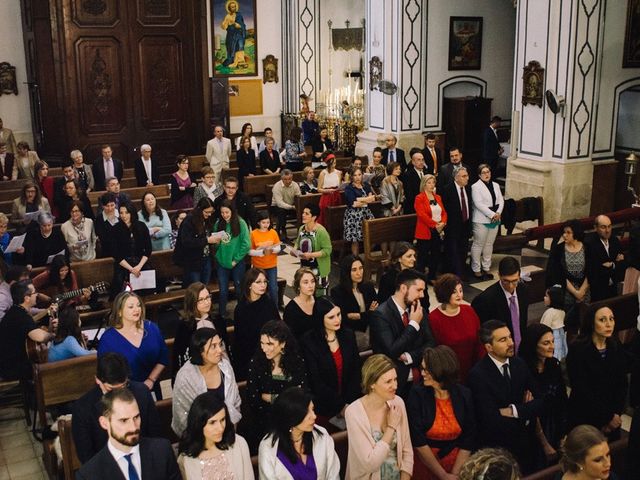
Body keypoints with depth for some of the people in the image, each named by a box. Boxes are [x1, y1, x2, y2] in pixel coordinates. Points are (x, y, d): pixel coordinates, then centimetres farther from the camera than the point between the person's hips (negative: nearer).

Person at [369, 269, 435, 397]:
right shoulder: (381, 315, -13)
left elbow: (430, 343, 7)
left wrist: (409, 357, -10)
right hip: (397, 381, -6)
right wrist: (414, 324, -14)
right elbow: (392, 352, -18)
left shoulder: (419, 311, 8)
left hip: (421, 377, 6)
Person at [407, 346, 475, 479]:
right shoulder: (417, 394, -14)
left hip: (456, 461, 2)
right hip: (424, 462, -1)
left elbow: (468, 439, -4)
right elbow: (418, 440, -14)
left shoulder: (464, 395, -8)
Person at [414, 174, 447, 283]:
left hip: (438, 231, 6)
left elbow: (444, 212, 11)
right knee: (423, 257, -2)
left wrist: (443, 223, -9)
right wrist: (435, 224, -18)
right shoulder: (419, 198, -7)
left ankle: (432, 278, 20)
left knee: (436, 256, 10)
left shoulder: (438, 197, 14)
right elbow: (422, 215, -16)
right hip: (425, 232, -6)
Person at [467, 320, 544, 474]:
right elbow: (493, 421, -25)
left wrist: (514, 411, -18)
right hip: (496, 448, -5)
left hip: (523, 444, 5)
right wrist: (525, 411, -12)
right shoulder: (478, 375, -21)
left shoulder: (519, 364, -1)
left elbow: (540, 401, -2)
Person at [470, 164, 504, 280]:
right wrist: (492, 215, -18)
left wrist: (498, 213, -9)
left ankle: (486, 268, 21)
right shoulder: (476, 187, -8)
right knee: (478, 244, 0)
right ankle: (476, 269, 8)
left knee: (489, 244, 12)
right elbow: (479, 204, -17)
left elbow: (501, 200, 9)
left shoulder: (496, 185, 14)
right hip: (481, 220, -6)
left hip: (495, 220, 6)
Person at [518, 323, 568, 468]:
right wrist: (545, 444, -8)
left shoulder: (555, 365, -3)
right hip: (533, 432, -5)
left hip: (555, 428, 5)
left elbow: (562, 401, 2)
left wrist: (563, 435, 0)